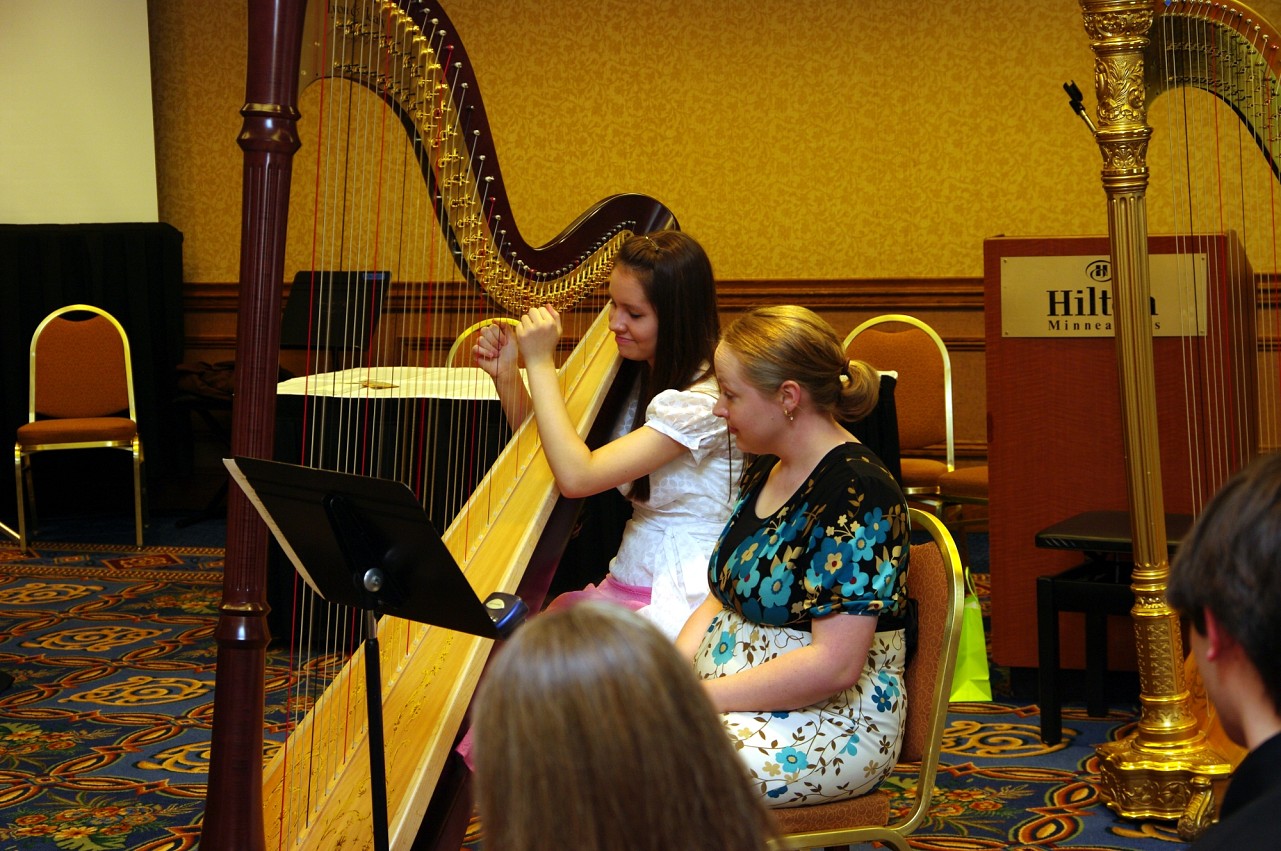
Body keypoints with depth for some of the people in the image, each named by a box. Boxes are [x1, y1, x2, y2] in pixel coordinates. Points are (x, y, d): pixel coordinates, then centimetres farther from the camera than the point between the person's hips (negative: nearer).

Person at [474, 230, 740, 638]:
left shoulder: (702, 400, -19)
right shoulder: (637, 379, 9)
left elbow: (577, 476, -24)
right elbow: (546, 450, 15)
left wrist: (541, 363, -19)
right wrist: (507, 376, 0)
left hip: (681, 600, -8)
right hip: (625, 584, 8)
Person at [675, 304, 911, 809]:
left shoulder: (856, 494, -19)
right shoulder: (765, 471, 11)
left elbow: (833, 666, -25)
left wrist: (699, 695, -20)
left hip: (831, 725, -9)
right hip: (736, 700, 9)